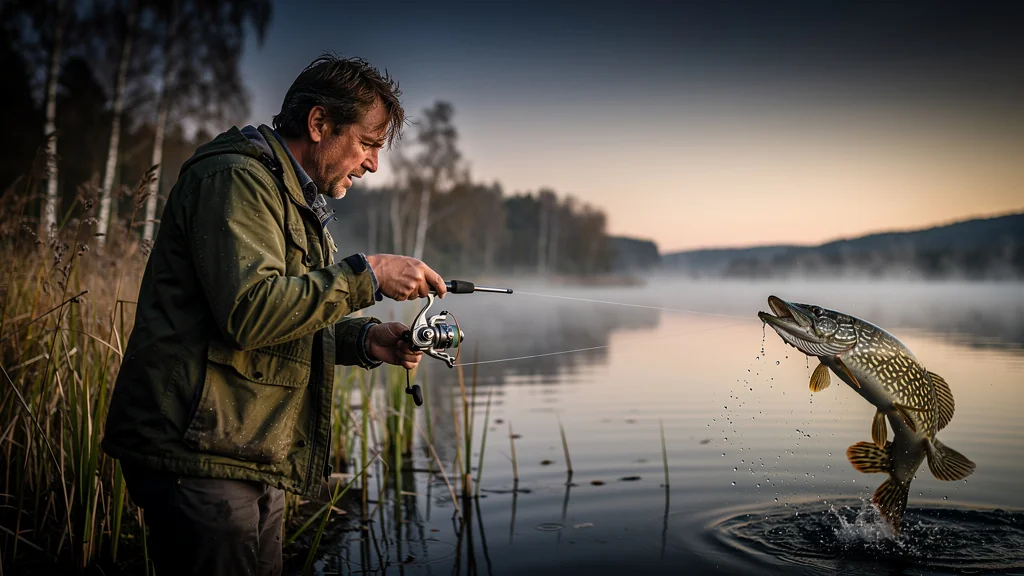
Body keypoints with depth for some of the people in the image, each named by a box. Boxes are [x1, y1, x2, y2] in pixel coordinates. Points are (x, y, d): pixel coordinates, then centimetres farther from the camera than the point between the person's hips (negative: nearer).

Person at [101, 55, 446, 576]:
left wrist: (364, 339, 5)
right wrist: (366, 274, -19)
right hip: (201, 456, -10)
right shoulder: (236, 178, -13)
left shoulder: (295, 199, 21)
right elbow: (250, 311, -26)